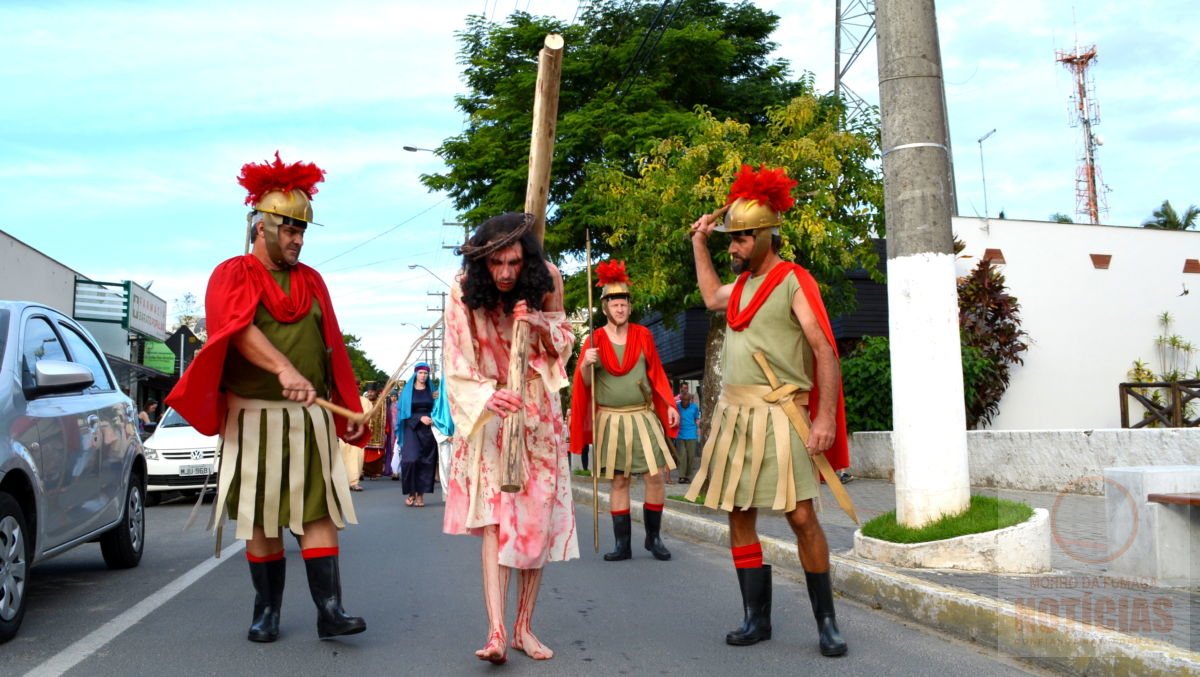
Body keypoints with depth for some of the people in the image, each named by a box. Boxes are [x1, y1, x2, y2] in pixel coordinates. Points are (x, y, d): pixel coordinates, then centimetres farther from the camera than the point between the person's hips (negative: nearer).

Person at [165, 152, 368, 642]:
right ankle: (266, 611, 18)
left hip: (311, 417, 3)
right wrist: (285, 370, -37)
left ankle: (329, 610, -2)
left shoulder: (311, 281, 13)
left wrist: (351, 410, 10)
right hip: (254, 415, -2)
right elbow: (240, 328, -21)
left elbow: (332, 349, 14)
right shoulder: (232, 276, 0)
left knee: (319, 510, -3)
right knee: (261, 519, 5)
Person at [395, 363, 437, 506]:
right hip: (412, 429, -2)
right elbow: (405, 412, 0)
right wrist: (420, 418, -14)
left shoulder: (431, 391, 11)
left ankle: (420, 494, 4)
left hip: (428, 430, 2)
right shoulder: (408, 391, 6)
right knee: (411, 459, -17)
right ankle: (411, 493, -3)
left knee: (426, 462, -3)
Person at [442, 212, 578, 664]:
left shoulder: (546, 281, -11)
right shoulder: (464, 289, -17)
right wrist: (488, 396, -37)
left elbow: (564, 342, 3)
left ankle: (524, 627, 14)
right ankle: (496, 633, -17)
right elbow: (457, 366, -17)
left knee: (537, 519, 2)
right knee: (494, 517, -14)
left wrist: (541, 324, -20)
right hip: (489, 410, -2)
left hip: (538, 411, 3)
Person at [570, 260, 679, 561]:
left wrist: (670, 406, 6)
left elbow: (656, 373, 11)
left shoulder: (642, 335, 5)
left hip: (643, 417, 1)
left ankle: (654, 537, 12)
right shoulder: (595, 340, 1)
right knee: (619, 481, 4)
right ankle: (623, 544, 12)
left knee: (656, 476, -5)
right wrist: (586, 364, -19)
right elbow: (585, 383, 2)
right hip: (611, 420, -1)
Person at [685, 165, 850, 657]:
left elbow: (825, 351, -11)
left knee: (801, 515, -7)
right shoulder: (742, 283, 16)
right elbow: (711, 298, 39)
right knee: (738, 515, 7)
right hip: (732, 413, 7)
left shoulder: (793, 281, -5)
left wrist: (825, 416, -20)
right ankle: (757, 619, 17)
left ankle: (826, 621, 9)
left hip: (777, 415, -7)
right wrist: (698, 243, 35)